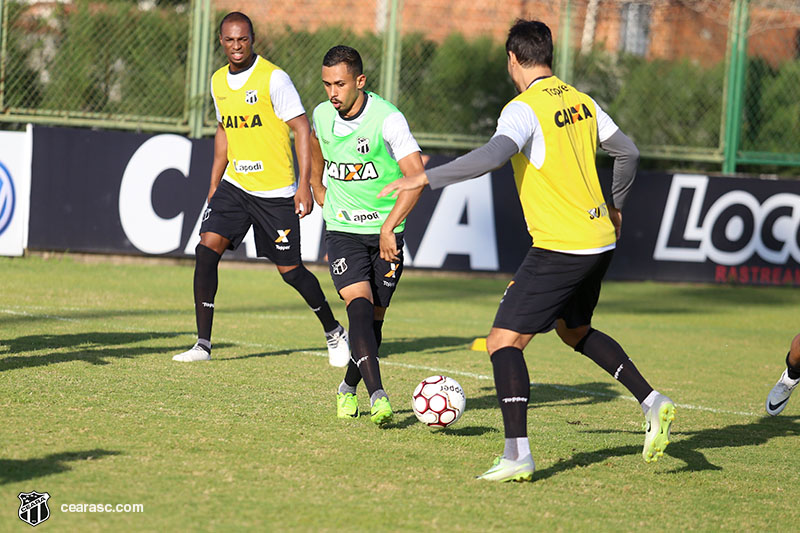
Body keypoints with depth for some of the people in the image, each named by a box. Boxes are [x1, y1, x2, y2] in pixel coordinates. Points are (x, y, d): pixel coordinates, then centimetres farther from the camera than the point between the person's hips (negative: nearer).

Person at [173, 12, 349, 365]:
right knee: (206, 249, -12)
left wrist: (304, 186, -17)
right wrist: (213, 186, 18)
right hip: (234, 186, 5)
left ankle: (334, 332, 23)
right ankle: (203, 343, -7)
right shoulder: (218, 82, 7)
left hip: (276, 191, -5)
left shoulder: (273, 78, -13)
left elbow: (302, 129, -12)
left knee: (290, 269, 0)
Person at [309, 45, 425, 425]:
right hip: (343, 232, 1)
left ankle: (348, 389, 31)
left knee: (373, 320, 6)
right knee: (360, 307, -20)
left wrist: (388, 228, -35)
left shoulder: (387, 119, -18)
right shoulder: (322, 116, -2)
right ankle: (377, 396, -31)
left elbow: (416, 175, -29)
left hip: (386, 235, -1)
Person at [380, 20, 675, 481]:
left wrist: (425, 178, -25)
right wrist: (615, 207, 35)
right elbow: (628, 153, 18)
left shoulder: (525, 109, -13)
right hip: (600, 241, 8)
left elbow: (491, 156, -30)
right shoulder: (581, 103, 10)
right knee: (575, 331, 30)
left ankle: (518, 455, -17)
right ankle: (652, 401, 23)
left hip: (559, 248, -8)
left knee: (504, 342, -6)